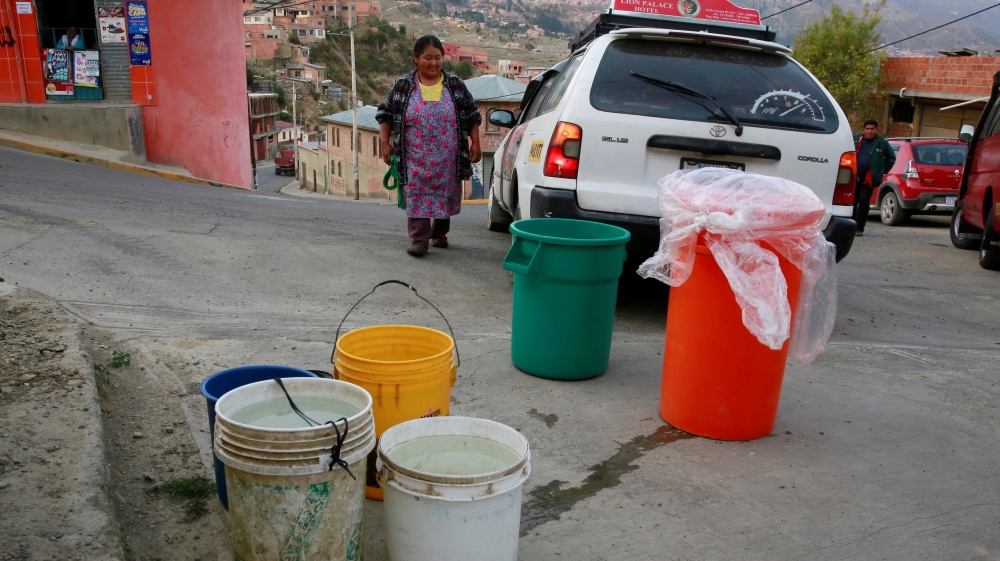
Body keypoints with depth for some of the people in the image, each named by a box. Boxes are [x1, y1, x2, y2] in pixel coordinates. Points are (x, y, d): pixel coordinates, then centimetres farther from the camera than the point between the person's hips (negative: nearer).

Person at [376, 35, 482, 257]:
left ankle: (439, 233, 29)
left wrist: (475, 143, 0)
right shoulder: (403, 85, 1)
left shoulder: (455, 84, 3)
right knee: (417, 195, -8)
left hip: (447, 158, 2)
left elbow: (472, 115, 7)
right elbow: (385, 114, 7)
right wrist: (385, 143, -2)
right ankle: (419, 240, -6)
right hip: (416, 158, -1)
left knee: (445, 195, 11)